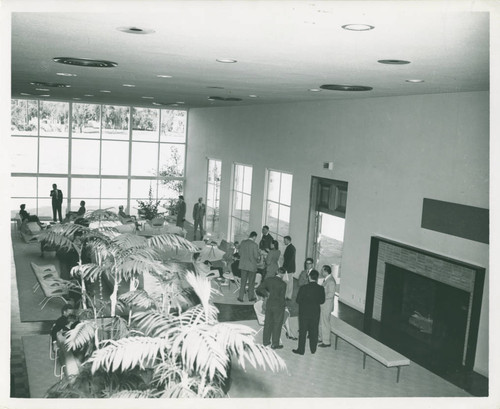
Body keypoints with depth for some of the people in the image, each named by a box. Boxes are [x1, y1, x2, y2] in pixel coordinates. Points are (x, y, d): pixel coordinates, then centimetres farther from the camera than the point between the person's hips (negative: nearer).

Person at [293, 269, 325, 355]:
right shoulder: (321, 289, -10)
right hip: (315, 313, 3)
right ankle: (313, 349, 26)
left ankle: (301, 350, 16)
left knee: (302, 332, 8)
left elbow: (298, 300, -9)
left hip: (304, 312, -2)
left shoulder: (303, 288, -17)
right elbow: (322, 301, 1)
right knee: (314, 331, 15)